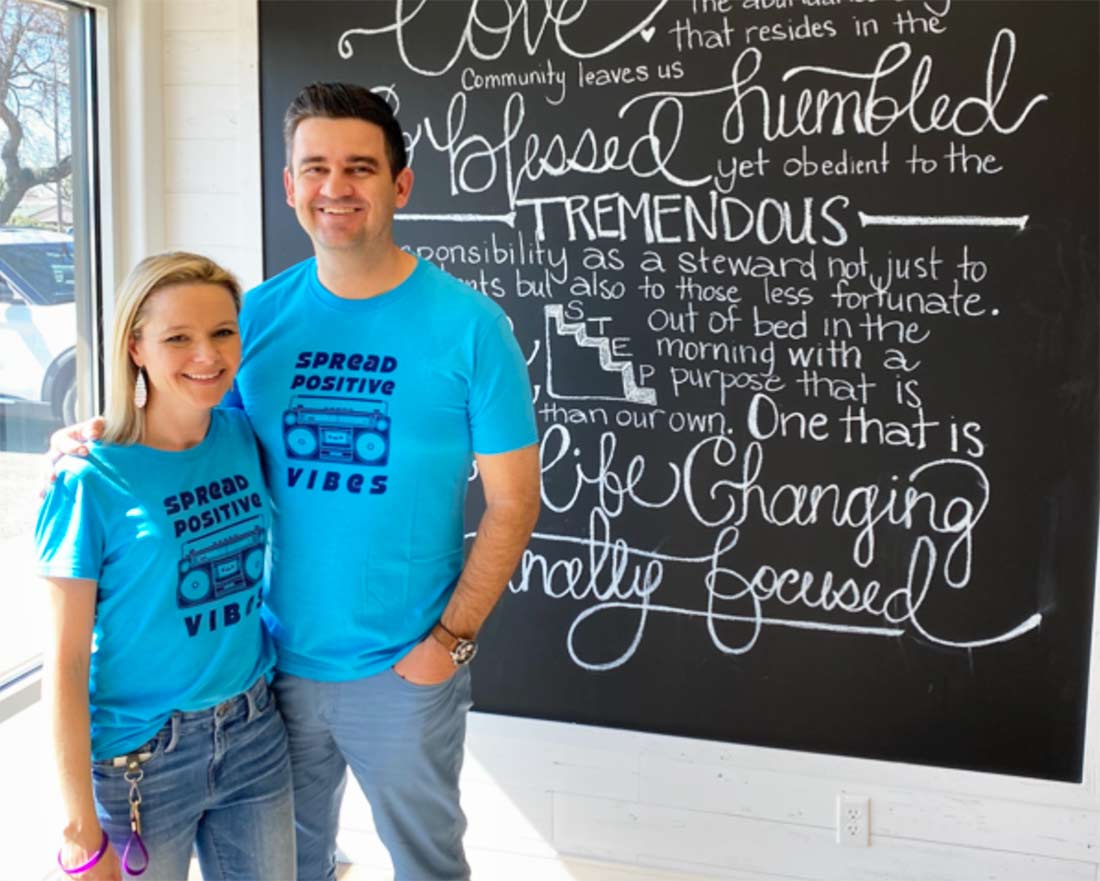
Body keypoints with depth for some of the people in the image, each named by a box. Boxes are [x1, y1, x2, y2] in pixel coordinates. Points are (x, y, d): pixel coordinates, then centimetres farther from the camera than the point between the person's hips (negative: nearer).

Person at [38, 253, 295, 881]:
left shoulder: (243, 439, -2)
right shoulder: (93, 480, -16)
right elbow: (65, 664, -13)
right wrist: (81, 830, -13)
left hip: (255, 736, 5)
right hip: (140, 758, -4)